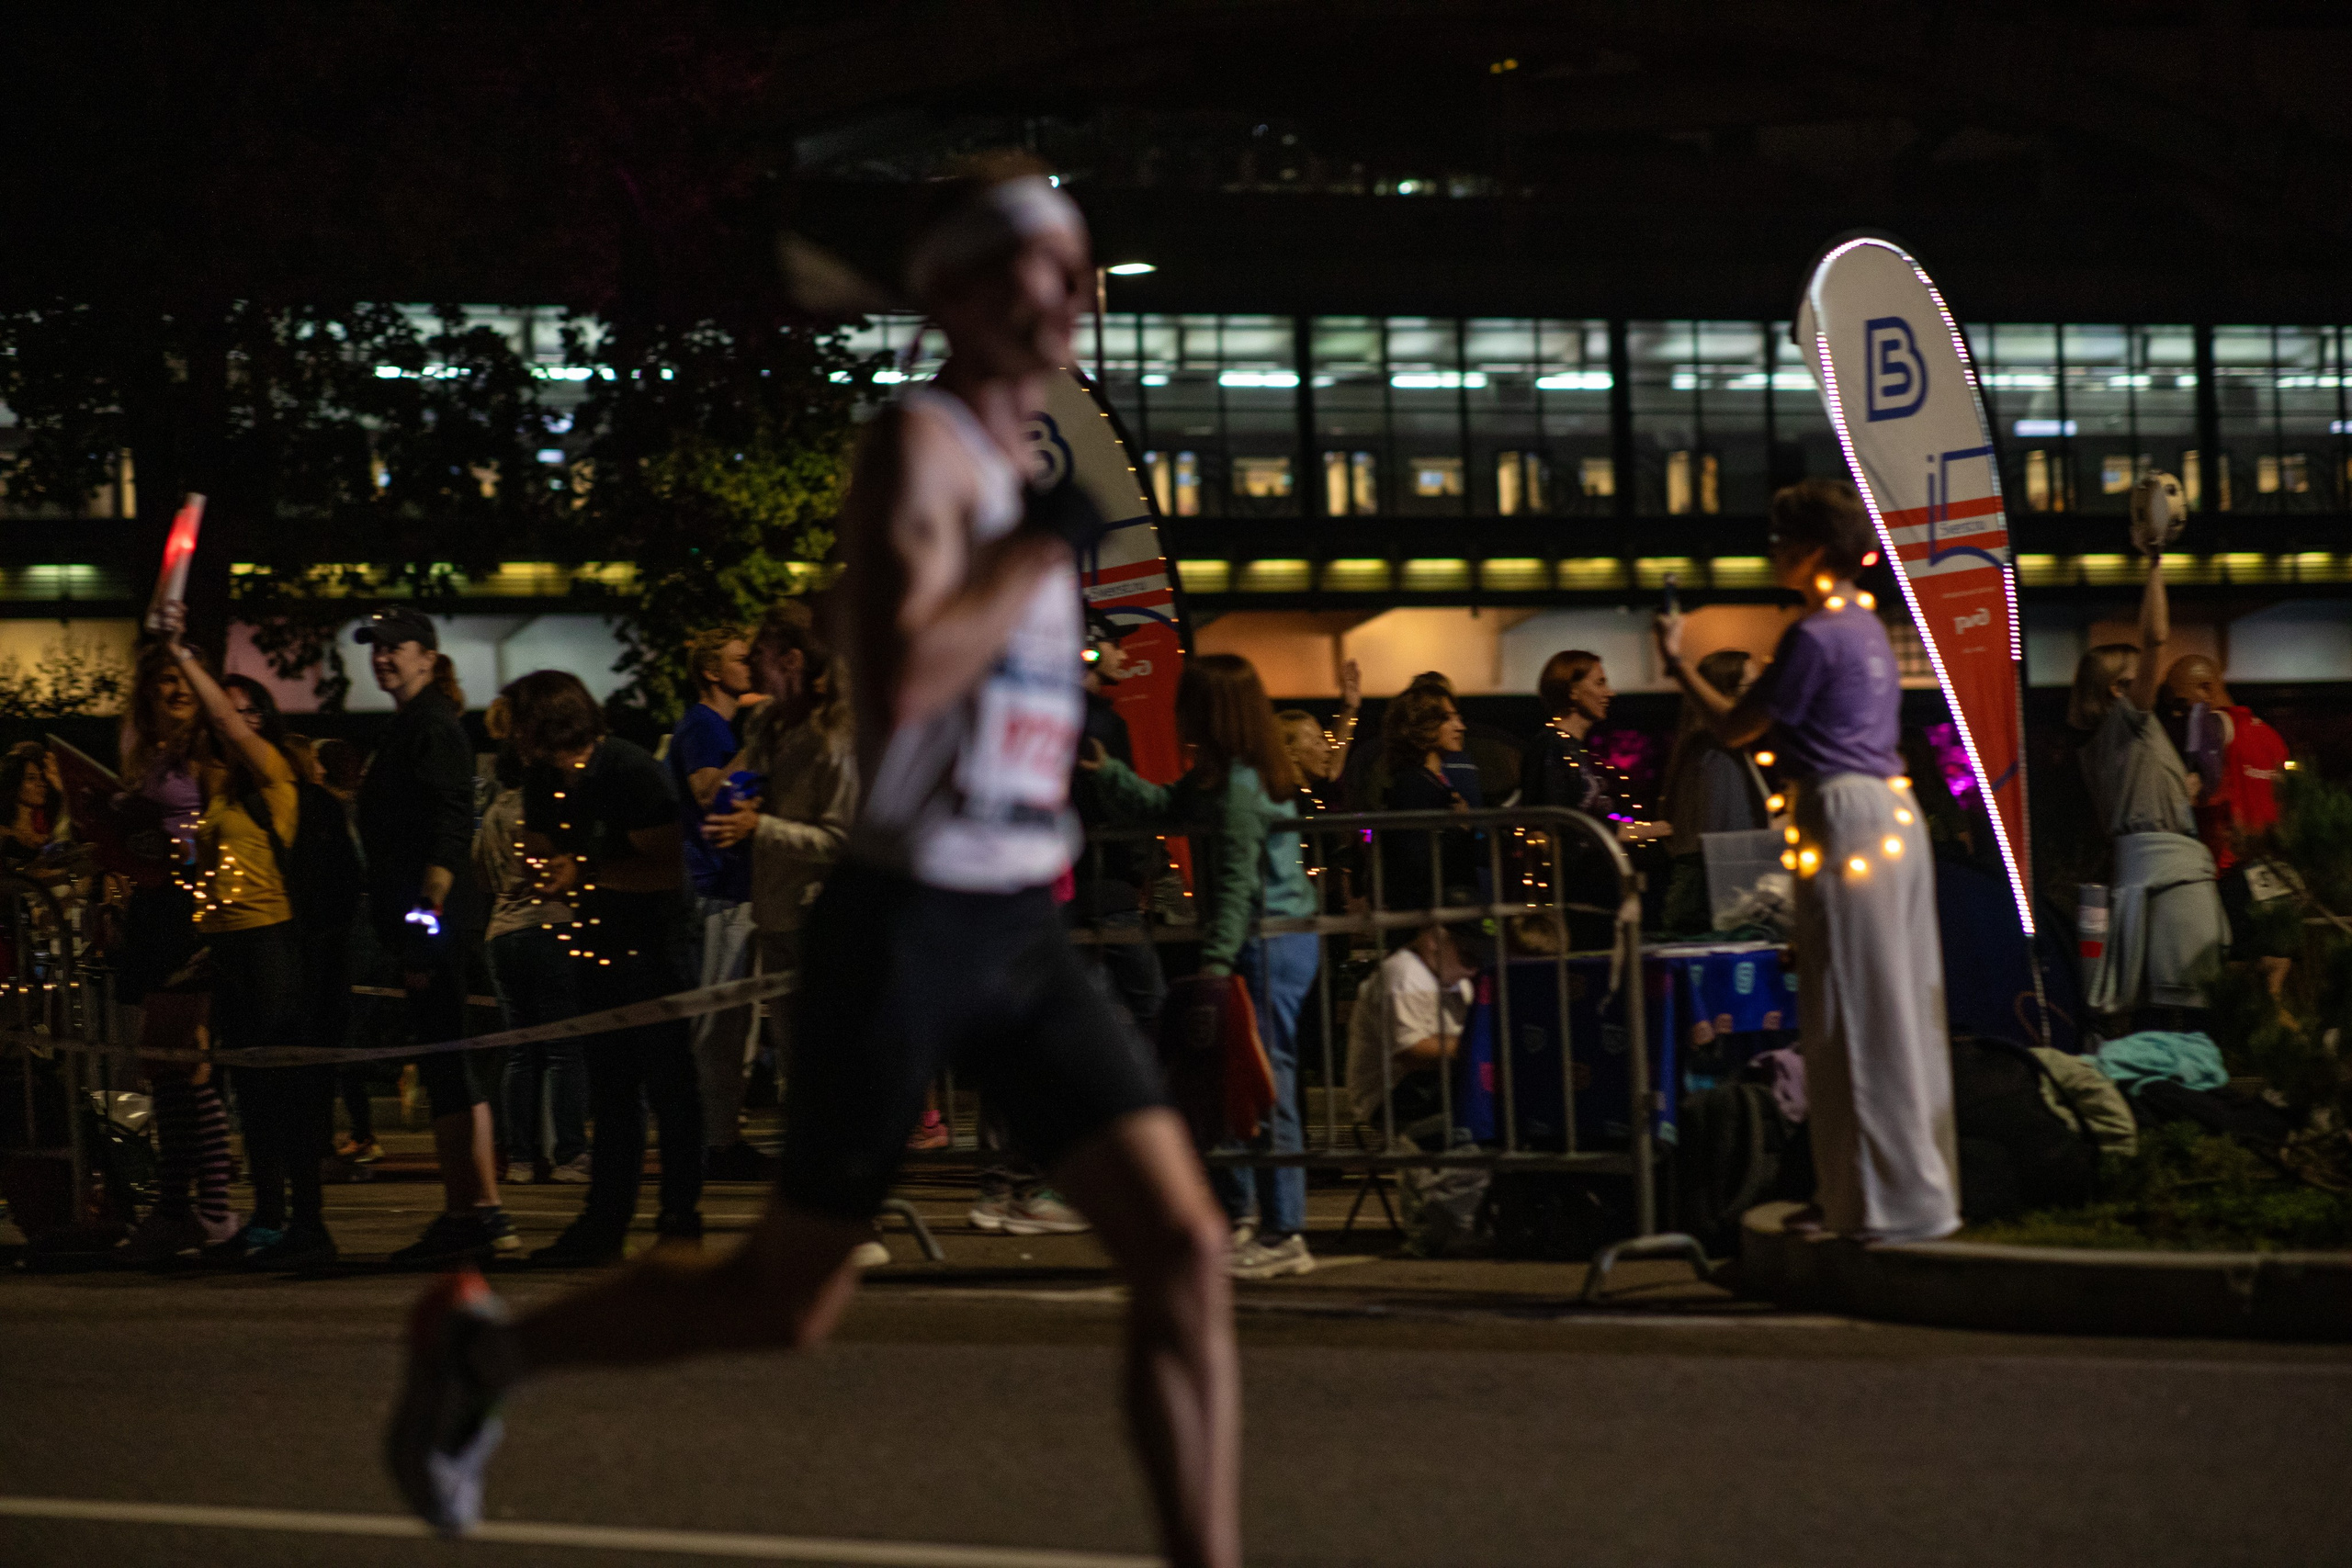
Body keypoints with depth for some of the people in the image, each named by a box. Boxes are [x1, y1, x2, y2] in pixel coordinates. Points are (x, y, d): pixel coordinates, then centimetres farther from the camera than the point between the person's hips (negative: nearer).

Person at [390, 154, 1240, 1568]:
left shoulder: (1026, 476, 14)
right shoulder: (921, 443, -12)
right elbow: (898, 682, -26)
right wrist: (1044, 547, -19)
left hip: (1023, 934, 7)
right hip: (904, 923, -7)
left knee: (1187, 1250, -8)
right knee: (790, 1302, 4)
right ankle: (483, 1346, 27)